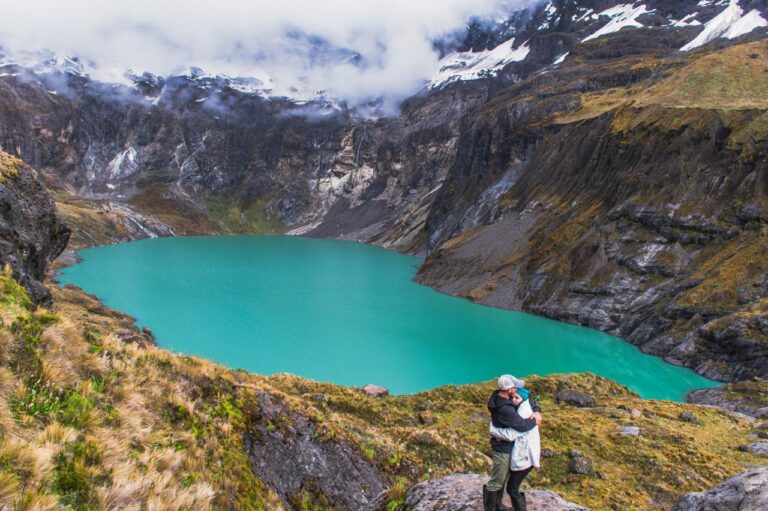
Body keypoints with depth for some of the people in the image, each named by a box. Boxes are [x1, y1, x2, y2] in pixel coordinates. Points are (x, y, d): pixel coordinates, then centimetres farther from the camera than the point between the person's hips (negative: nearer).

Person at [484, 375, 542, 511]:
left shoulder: (504, 399, -2)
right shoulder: (504, 409, -33)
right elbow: (522, 426, -31)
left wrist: (537, 411, -11)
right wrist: (534, 421, -13)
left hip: (505, 446, 10)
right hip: (502, 449, -10)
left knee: (503, 479, 24)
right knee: (496, 482, 4)